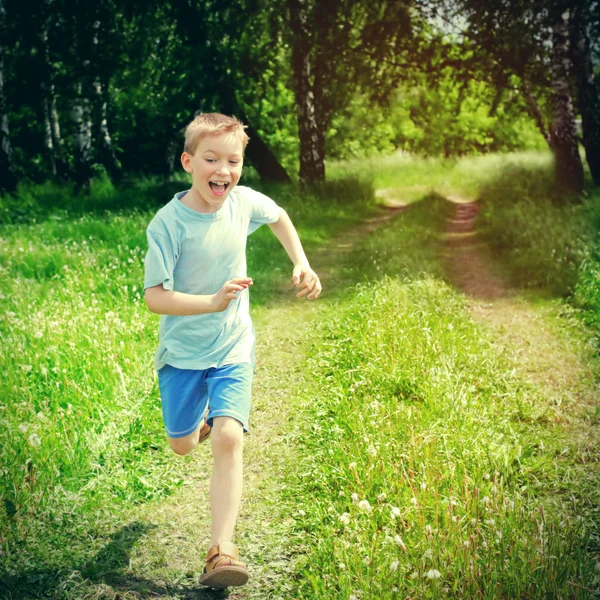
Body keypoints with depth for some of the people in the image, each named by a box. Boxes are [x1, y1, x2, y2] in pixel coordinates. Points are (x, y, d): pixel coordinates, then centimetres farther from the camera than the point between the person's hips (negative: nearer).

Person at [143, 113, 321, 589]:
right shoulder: (168, 223, -22)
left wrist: (301, 263, 6)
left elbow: (279, 217, 16)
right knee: (183, 446, 14)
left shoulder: (244, 202, -9)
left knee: (228, 439, -16)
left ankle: (221, 550, -15)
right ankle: (202, 416, 52)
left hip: (234, 348, 1)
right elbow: (155, 297, -24)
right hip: (182, 351, -1)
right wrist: (213, 302, -37)